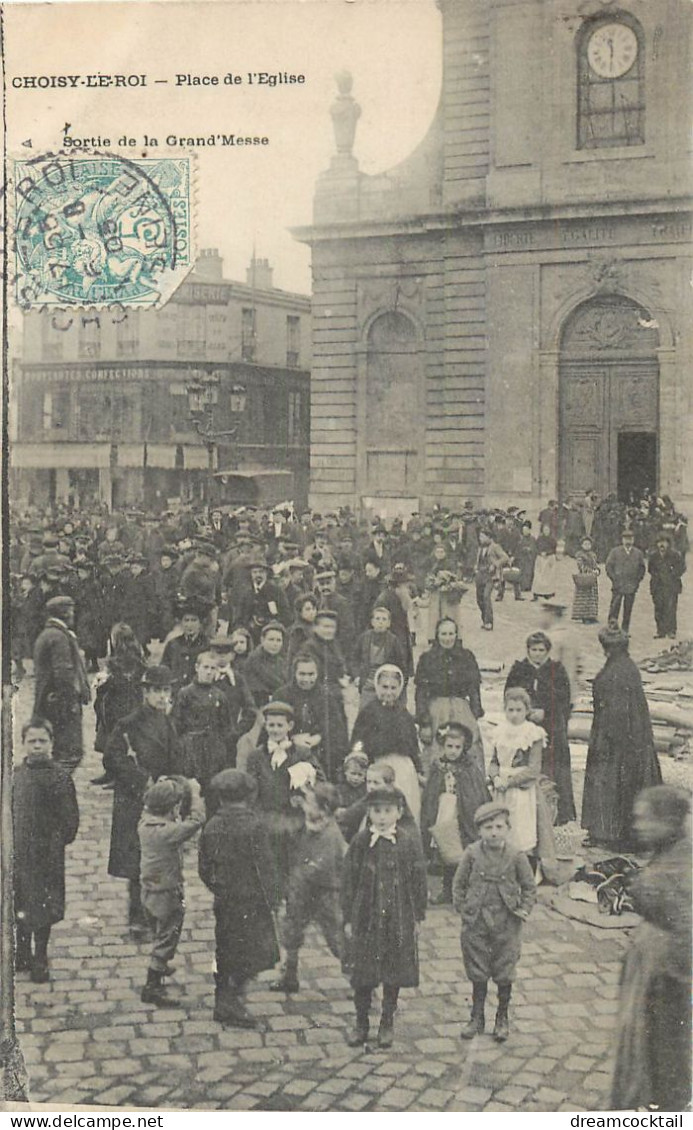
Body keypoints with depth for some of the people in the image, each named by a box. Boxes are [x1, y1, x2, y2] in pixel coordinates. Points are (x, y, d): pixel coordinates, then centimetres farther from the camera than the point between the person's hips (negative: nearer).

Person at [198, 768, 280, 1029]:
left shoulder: (211, 827, -1)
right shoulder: (254, 825, -16)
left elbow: (204, 868, 6)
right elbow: (265, 866, -15)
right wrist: (272, 900, -7)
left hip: (224, 901, 6)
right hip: (252, 901, -6)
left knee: (226, 953, 17)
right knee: (257, 952, 4)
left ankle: (223, 1004, 24)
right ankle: (230, 1001, -4)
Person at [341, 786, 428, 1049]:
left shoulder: (410, 841, -5)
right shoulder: (360, 842, -4)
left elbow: (418, 879, 2)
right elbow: (349, 881, 1)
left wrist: (418, 916, 3)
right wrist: (348, 918, 0)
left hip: (398, 918, 0)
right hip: (366, 916, 0)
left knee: (394, 972, 9)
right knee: (362, 973, 6)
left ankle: (387, 1024, 25)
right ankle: (361, 1024, 22)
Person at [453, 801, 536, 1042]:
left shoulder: (516, 857, -7)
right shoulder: (472, 854, -6)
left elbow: (529, 886, 4)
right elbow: (459, 882, 4)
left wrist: (524, 909, -5)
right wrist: (461, 907, -1)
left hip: (506, 925, -1)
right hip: (476, 922, 1)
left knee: (504, 973, 8)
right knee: (477, 972, 11)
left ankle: (502, 1019, 24)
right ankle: (477, 1018, 25)